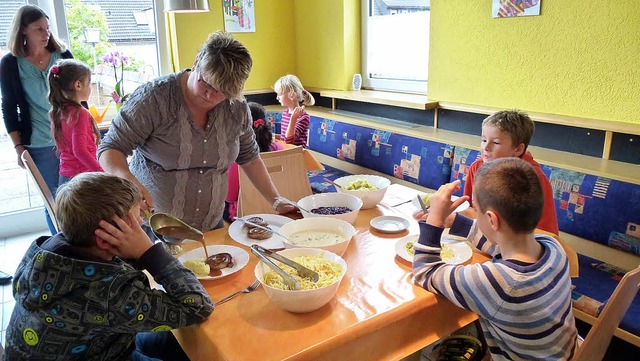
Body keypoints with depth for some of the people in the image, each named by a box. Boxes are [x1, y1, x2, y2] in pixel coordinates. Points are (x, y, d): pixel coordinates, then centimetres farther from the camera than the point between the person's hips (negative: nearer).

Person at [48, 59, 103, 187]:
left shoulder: (59, 112, 9)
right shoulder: (80, 113, -16)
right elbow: (79, 150, -23)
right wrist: (102, 172, -26)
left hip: (64, 175, 9)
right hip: (82, 176, -9)